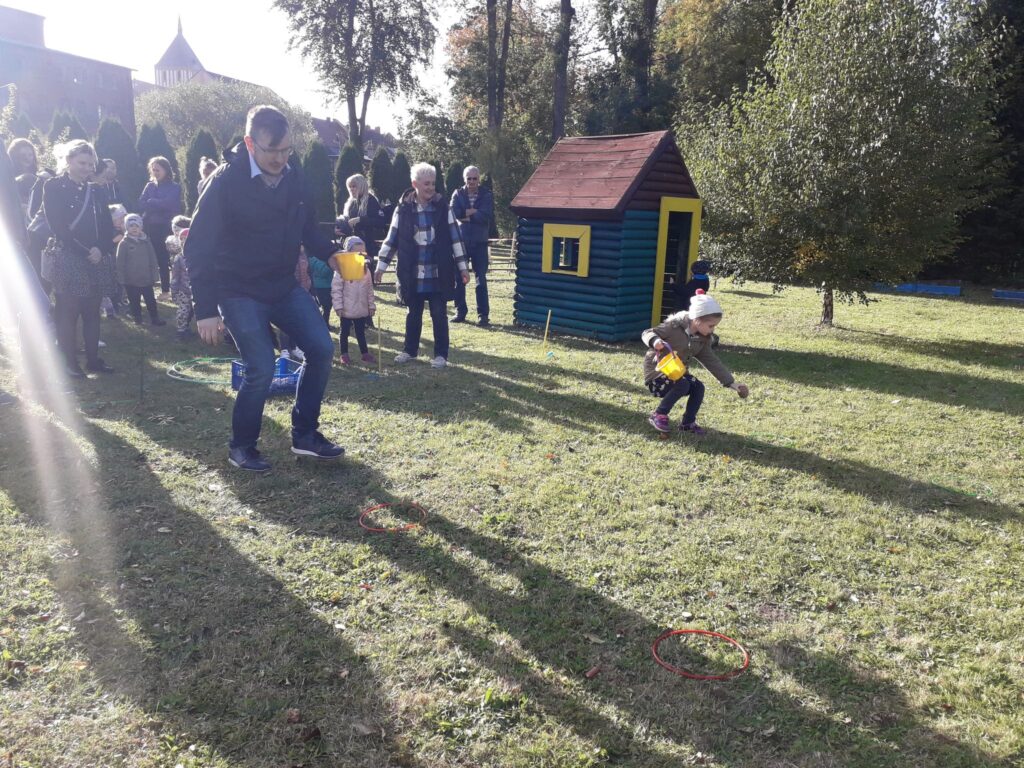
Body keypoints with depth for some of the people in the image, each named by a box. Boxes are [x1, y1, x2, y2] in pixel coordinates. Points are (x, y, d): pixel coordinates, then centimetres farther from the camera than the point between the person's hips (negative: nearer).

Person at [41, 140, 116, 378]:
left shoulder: (94, 192, 13)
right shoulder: (53, 187, -3)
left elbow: (108, 227, 8)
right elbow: (58, 228, -10)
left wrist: (100, 249, -10)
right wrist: (85, 252, -14)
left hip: (95, 261, 5)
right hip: (66, 260, -5)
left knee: (92, 312, 7)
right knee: (67, 312, -1)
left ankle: (93, 358, 14)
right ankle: (70, 362, 5)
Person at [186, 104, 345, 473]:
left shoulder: (293, 174, -1)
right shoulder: (226, 182, -17)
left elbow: (307, 227, 13)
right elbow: (199, 248, -16)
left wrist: (331, 255, -5)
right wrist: (206, 309, -20)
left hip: (284, 286, 6)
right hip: (240, 292, -6)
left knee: (322, 349, -3)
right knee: (261, 369, -12)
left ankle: (305, 434, 13)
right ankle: (241, 447, 13)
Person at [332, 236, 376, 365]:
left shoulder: (365, 269, 4)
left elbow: (369, 289, 10)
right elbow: (336, 288, -13)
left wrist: (371, 305, 9)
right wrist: (338, 306, -16)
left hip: (362, 309, 4)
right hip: (347, 310, -4)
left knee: (361, 332, 15)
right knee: (345, 332, 10)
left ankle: (365, 353, 24)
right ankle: (344, 354, 19)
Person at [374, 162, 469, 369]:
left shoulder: (442, 206, 0)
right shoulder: (403, 209, -1)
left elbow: (455, 238, 2)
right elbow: (391, 239, 5)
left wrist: (462, 267, 1)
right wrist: (381, 266, 3)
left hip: (439, 273, -1)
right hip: (412, 274, 1)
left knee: (439, 314, 2)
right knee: (413, 313, 13)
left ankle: (441, 354, 13)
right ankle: (410, 350, 29)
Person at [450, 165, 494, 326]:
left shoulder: (486, 195, 2)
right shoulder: (458, 194, 6)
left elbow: (487, 215, -14)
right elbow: (454, 212, -10)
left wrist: (466, 215, -12)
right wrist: (474, 211, -15)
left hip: (479, 242, -2)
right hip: (461, 241, 2)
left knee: (481, 279, -1)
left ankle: (483, 314, 3)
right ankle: (460, 312, 17)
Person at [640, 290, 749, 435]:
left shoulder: (702, 339, 2)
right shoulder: (674, 326, -19)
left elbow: (712, 361, 5)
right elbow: (647, 333, -18)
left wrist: (732, 383, 2)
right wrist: (655, 341, -44)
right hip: (657, 372, -7)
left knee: (698, 388, -11)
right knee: (682, 385, -29)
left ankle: (688, 423, 5)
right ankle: (658, 416, -14)